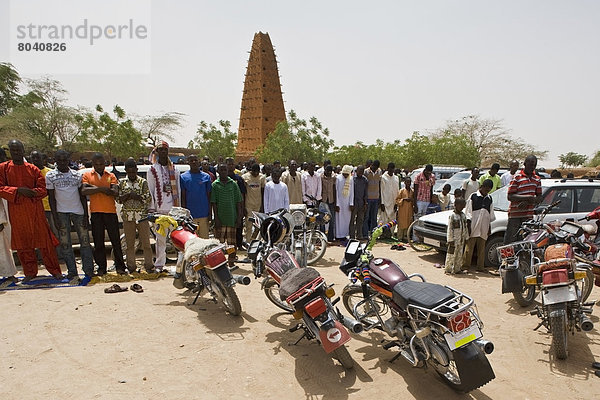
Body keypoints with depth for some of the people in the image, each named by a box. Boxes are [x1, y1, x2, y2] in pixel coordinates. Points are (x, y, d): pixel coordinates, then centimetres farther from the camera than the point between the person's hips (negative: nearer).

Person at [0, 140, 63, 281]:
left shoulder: (33, 169, 3)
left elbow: (43, 190, 1)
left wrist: (31, 192, -18)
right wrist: (18, 190, -18)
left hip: (35, 210, -1)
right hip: (16, 211, 1)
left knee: (44, 241, 1)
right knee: (22, 243, 9)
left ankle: (54, 270, 9)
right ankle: (30, 272, 22)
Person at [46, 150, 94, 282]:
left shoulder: (77, 175, 6)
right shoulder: (50, 176, 3)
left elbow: (82, 196, 8)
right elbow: (51, 198, 2)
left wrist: (86, 215, 2)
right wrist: (55, 217, -6)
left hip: (78, 211, 1)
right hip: (61, 212, -1)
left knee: (85, 241, 0)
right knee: (65, 244, 0)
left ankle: (89, 271, 8)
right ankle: (72, 273, 7)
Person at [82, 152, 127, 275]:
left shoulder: (111, 176, 9)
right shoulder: (87, 175, 8)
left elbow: (115, 193, -7)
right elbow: (83, 191, -9)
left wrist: (94, 188, -10)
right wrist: (102, 188, -14)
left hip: (110, 211, 0)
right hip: (96, 212, 0)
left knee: (115, 240, 2)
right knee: (98, 242, 6)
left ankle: (120, 266, 11)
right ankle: (101, 267, 16)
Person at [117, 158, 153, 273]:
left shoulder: (143, 182, 3)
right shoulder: (122, 182, 9)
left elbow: (148, 198, -5)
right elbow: (118, 199, 1)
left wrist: (134, 196, -11)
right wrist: (129, 194, -12)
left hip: (142, 216, -2)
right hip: (128, 217, 2)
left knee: (146, 242, 0)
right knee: (129, 243, 8)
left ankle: (148, 265, 9)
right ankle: (131, 266, 17)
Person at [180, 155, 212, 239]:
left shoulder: (206, 177, 5)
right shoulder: (183, 177, 2)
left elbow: (209, 196, 7)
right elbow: (183, 197, 3)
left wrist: (210, 213, 3)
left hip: (204, 214, 1)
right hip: (190, 214, -1)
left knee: (204, 238, 7)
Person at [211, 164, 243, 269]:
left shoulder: (233, 184, 5)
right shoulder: (215, 185, 2)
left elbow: (239, 201, 6)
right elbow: (213, 202, 1)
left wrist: (239, 217, 1)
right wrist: (216, 218, -5)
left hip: (232, 217, 1)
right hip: (220, 218, -1)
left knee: (232, 241, 6)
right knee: (219, 241, 3)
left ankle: (231, 262, 17)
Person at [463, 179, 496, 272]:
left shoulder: (489, 199, 13)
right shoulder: (473, 196, -1)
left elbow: (491, 215, 18)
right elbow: (468, 212, -2)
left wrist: (489, 227, 14)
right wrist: (468, 225, -7)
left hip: (484, 228, 4)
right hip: (473, 227, -4)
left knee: (482, 248, 7)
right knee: (469, 247, -1)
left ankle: (480, 267, 14)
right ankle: (466, 265, 5)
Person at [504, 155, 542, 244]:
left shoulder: (537, 179, 13)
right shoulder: (517, 177, -4)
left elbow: (539, 197, 11)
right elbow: (510, 196, -11)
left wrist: (527, 202, -8)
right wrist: (528, 197, -20)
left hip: (529, 215, 5)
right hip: (515, 214, -5)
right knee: (510, 240, -4)